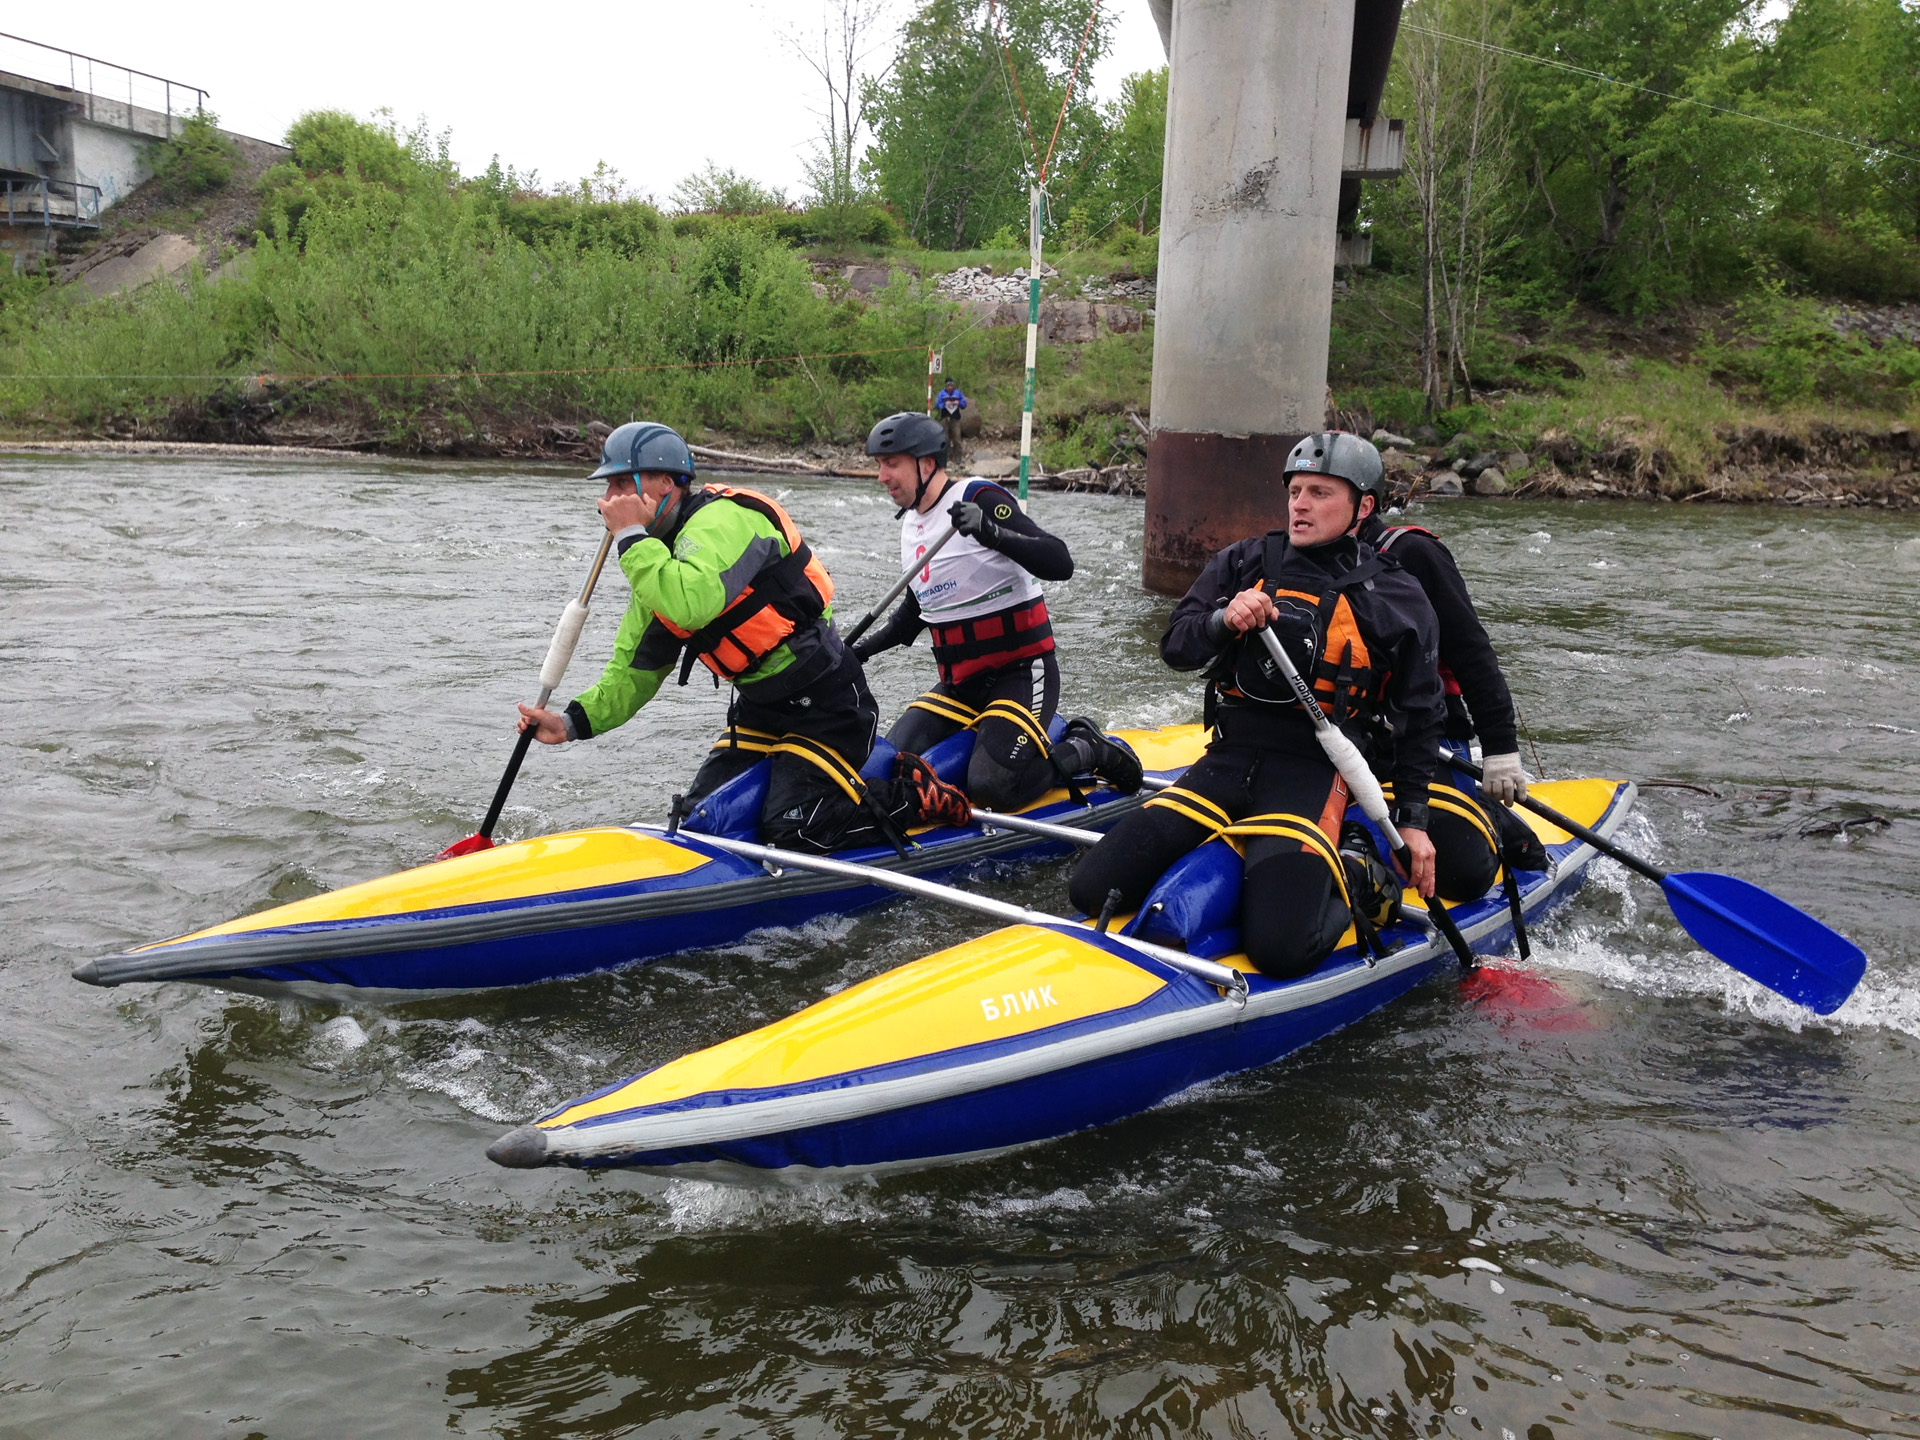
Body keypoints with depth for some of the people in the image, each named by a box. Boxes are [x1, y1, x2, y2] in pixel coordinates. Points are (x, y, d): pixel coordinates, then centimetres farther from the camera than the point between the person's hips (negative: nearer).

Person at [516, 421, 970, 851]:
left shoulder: (721, 519, -21)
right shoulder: (659, 556, 9)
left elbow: (693, 604, -41)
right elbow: (634, 671, 11)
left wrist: (631, 536, -28)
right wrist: (574, 722, -5)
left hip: (826, 702, -9)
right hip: (762, 707, 9)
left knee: (791, 830, -16)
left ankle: (914, 796, 4)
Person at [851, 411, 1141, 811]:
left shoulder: (979, 498, -14)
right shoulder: (910, 524, 11)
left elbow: (1060, 564, -25)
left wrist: (991, 533, -38)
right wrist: (859, 652, 16)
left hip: (1021, 672, -8)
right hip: (960, 684, 8)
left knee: (990, 789, -24)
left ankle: (1087, 750, 2)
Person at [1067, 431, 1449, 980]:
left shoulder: (1397, 600, 4)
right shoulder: (1246, 563, 10)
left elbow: (1420, 719, 10)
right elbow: (1174, 646, 5)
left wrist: (1412, 821, 6)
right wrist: (1223, 621, -16)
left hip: (1313, 777, -4)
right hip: (1226, 765, 4)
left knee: (1280, 949, -26)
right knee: (1092, 888, -9)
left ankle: (1354, 880, 6)